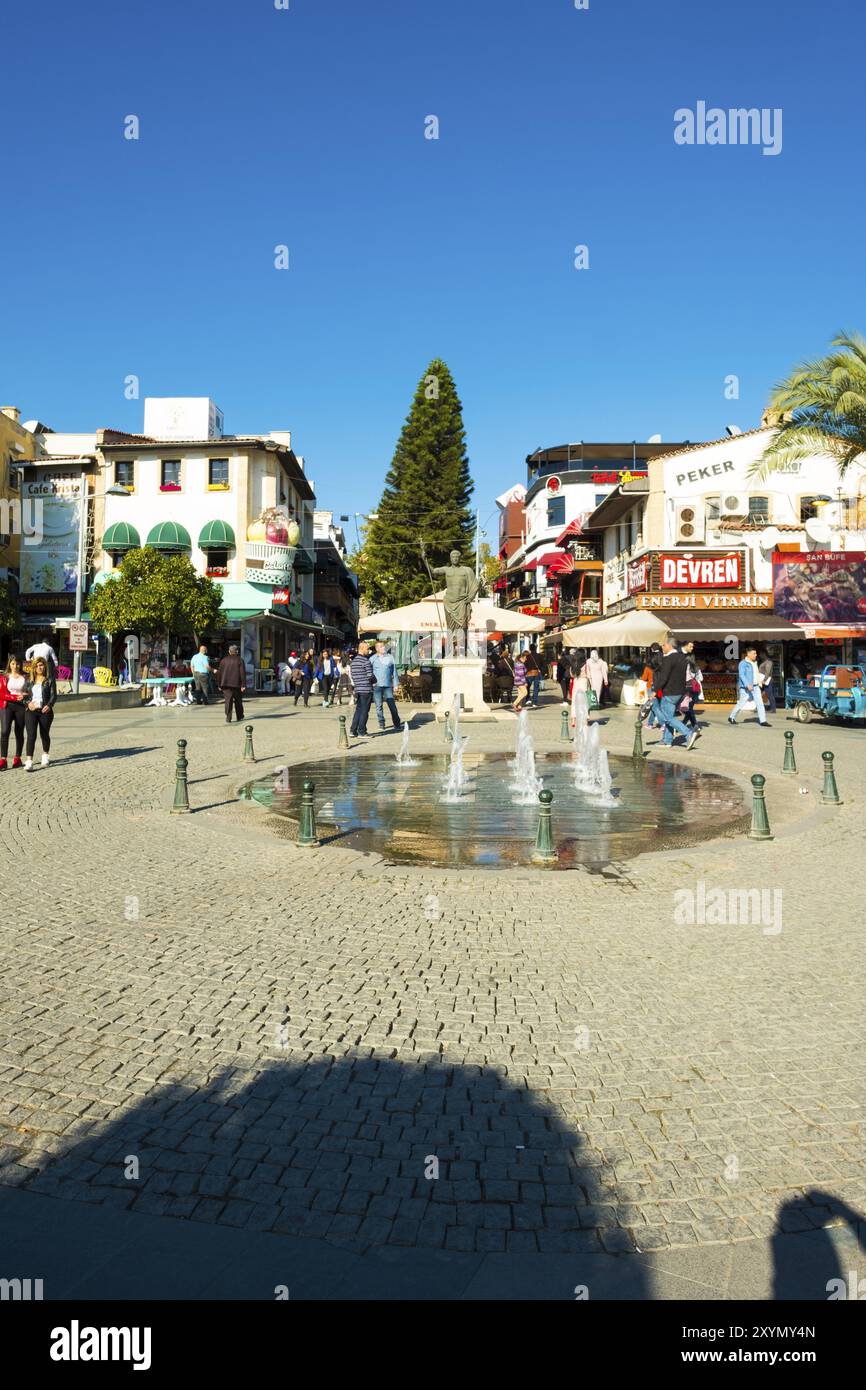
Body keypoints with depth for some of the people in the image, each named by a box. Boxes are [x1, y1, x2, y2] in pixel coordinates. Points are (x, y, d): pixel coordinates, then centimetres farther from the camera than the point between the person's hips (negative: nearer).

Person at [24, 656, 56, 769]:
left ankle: (45, 756, 37)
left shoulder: (50, 680, 3)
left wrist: (49, 705, -21)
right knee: (31, 735, -11)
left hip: (45, 711, -1)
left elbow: (53, 695, -3)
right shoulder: (30, 680, 11)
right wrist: (28, 703, -10)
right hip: (31, 711, 1)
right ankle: (29, 762, -16)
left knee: (44, 734, 12)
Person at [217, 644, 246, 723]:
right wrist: (243, 685, -8)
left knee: (228, 701, -2)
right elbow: (242, 673, -7)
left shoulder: (224, 660, 9)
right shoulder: (239, 660, 0)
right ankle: (239, 717, 23)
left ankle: (228, 718, -11)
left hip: (226, 684, 1)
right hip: (237, 684, -1)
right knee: (238, 700, 13)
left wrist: (219, 684, 15)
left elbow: (219, 673, 9)